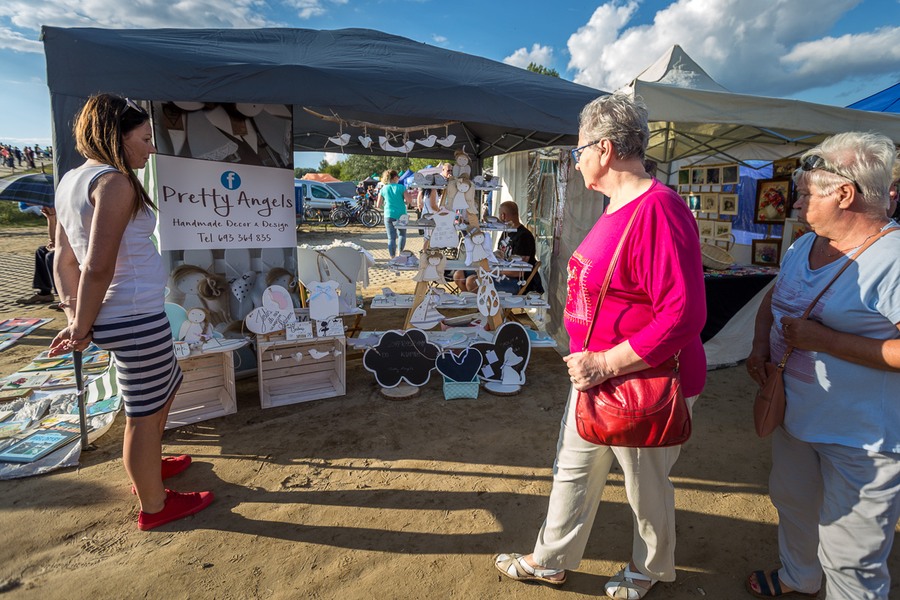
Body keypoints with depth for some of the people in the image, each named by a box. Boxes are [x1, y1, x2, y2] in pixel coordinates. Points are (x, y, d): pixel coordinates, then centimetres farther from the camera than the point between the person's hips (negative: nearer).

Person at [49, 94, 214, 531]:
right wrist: (82, 329, -11)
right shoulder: (114, 183, -17)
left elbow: (64, 260, 12)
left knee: (166, 386, 28)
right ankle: (154, 506, 25)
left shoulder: (70, 181, 11)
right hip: (136, 318, -10)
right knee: (144, 413, 6)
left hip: (116, 314, 10)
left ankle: (147, 465, 47)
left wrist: (75, 316, 11)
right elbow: (98, 268, -22)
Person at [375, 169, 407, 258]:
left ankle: (393, 258, 5)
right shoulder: (401, 187, -5)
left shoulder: (383, 189, 3)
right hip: (400, 215, -2)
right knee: (402, 235, 17)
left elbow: (378, 205, 4)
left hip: (388, 216, 2)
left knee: (391, 238, 5)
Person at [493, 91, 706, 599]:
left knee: (647, 487, 16)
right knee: (574, 469, 21)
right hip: (596, 373, 9)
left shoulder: (658, 210, -24)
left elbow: (684, 314, -29)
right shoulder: (617, 208, 8)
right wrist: (590, 363, 16)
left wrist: (606, 364, -25)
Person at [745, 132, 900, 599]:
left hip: (862, 438, -8)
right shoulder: (804, 246, 4)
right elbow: (773, 297, 18)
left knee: (850, 559, 7)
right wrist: (760, 343, 1)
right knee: (793, 504, 29)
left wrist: (821, 338, -28)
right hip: (794, 415, 9)